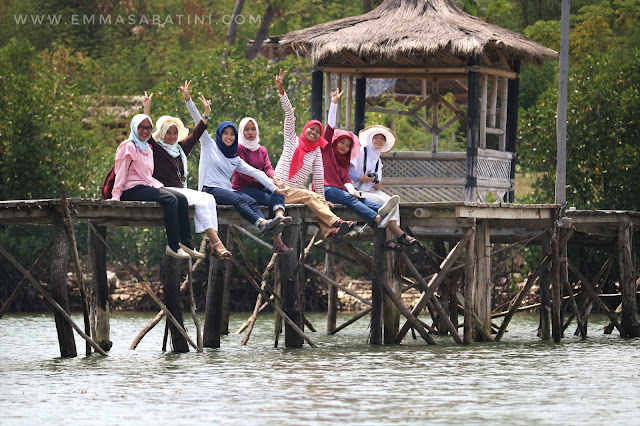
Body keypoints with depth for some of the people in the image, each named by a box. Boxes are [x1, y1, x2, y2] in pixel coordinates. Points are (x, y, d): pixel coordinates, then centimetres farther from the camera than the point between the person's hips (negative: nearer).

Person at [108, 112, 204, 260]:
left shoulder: (148, 149, 25)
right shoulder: (128, 147, -2)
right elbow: (120, 172, -7)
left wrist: (159, 186, 14)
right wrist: (116, 195, -16)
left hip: (147, 186, 9)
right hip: (132, 190, -9)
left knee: (181, 198, -13)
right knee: (170, 199, -29)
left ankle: (185, 243, -17)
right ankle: (173, 246, -33)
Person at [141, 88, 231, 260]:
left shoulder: (180, 148, 21)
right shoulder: (156, 149, 3)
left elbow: (196, 134, 28)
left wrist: (207, 112, 26)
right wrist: (147, 109, -19)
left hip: (181, 190, 7)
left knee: (208, 199, -20)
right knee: (200, 200, -27)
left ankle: (213, 242, -31)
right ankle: (216, 242, -33)